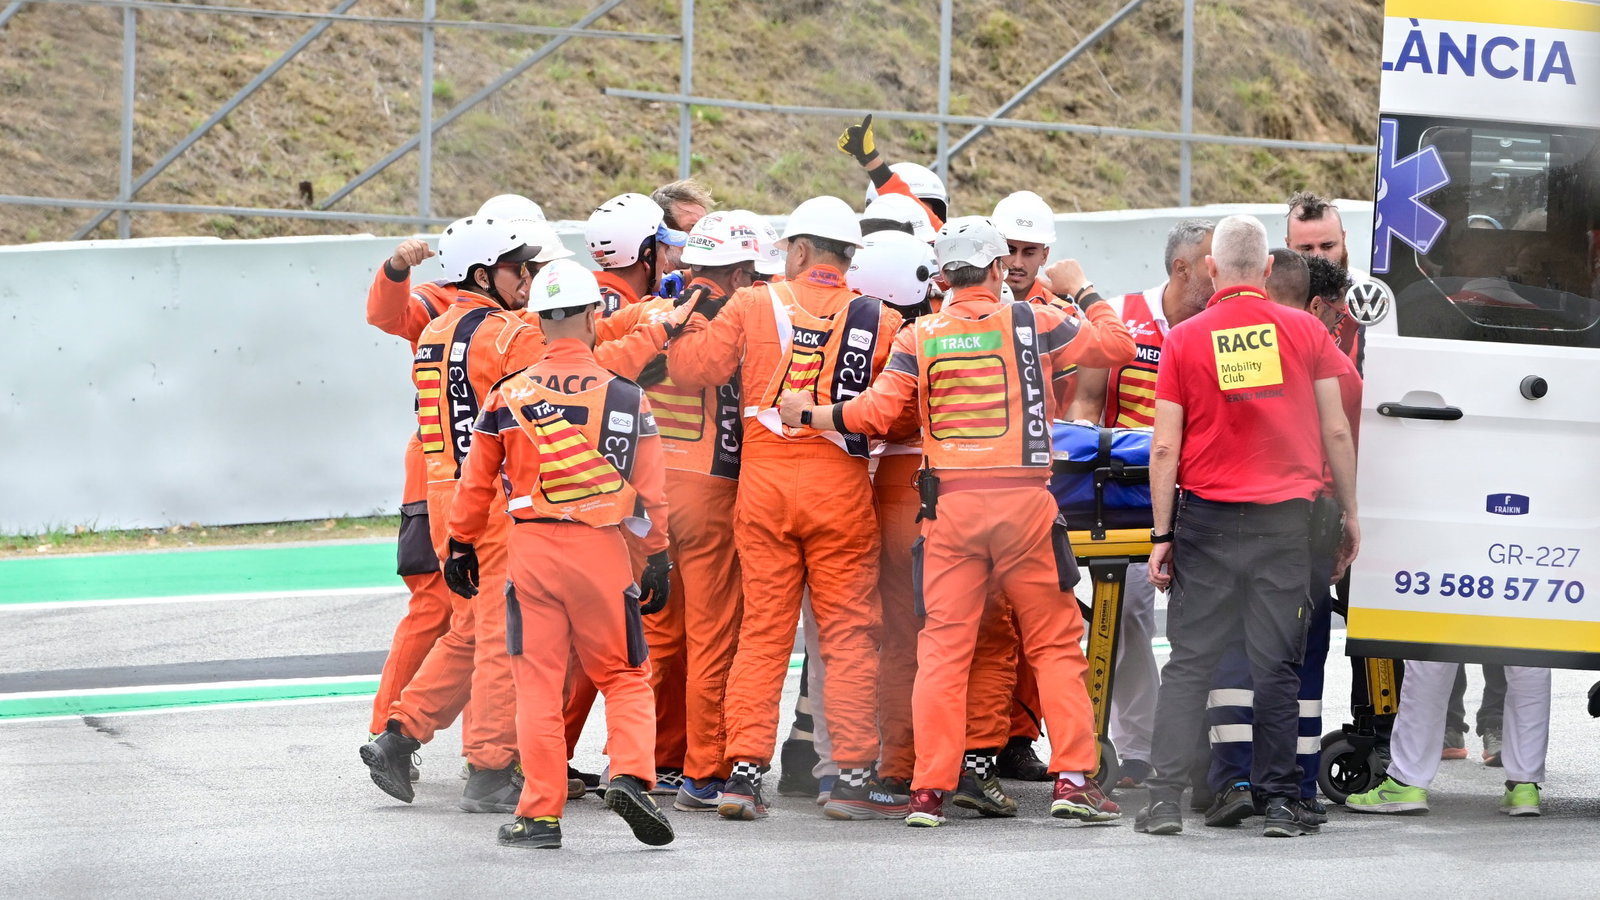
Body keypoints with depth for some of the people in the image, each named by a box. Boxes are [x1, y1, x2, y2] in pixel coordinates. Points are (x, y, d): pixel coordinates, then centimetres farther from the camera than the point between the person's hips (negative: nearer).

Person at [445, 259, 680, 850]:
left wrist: (462, 546, 22)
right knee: (625, 676, 12)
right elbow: (650, 490, 0)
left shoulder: (508, 396, 1)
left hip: (531, 546, 1)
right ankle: (630, 775, -9)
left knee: (538, 683, 6)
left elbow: (476, 482, 9)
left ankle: (541, 813, 3)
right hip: (601, 549, -1)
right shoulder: (625, 397, -2)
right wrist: (658, 560, 9)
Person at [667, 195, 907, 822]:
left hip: (764, 483, 1)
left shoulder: (754, 306, 0)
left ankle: (744, 770, 3)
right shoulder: (878, 321, -1)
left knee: (762, 631, 6)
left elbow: (691, 368, 1)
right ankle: (853, 775, 2)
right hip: (840, 484, -1)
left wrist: (677, 328, 19)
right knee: (849, 633, 4)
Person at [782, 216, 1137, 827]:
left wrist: (809, 415, 14)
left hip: (950, 503, 1)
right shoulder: (1031, 323, 2)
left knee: (944, 645, 4)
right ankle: (1074, 778, 1)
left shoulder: (920, 336, 4)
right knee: (1055, 643, 7)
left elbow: (876, 411, -2)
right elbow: (1116, 346, 7)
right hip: (1023, 500, -1)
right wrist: (1086, 298, 26)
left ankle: (930, 790, 1)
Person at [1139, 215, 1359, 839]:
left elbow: (1165, 448, -3)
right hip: (1285, 518, 0)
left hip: (1207, 517, 0)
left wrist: (1161, 536, 2)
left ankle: (1165, 798, -2)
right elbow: (1335, 432, 3)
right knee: (1276, 665, 4)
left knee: (1190, 662, 5)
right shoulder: (1305, 331, 1)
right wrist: (1349, 513, 13)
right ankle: (1281, 804, 3)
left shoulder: (1183, 341, -1)